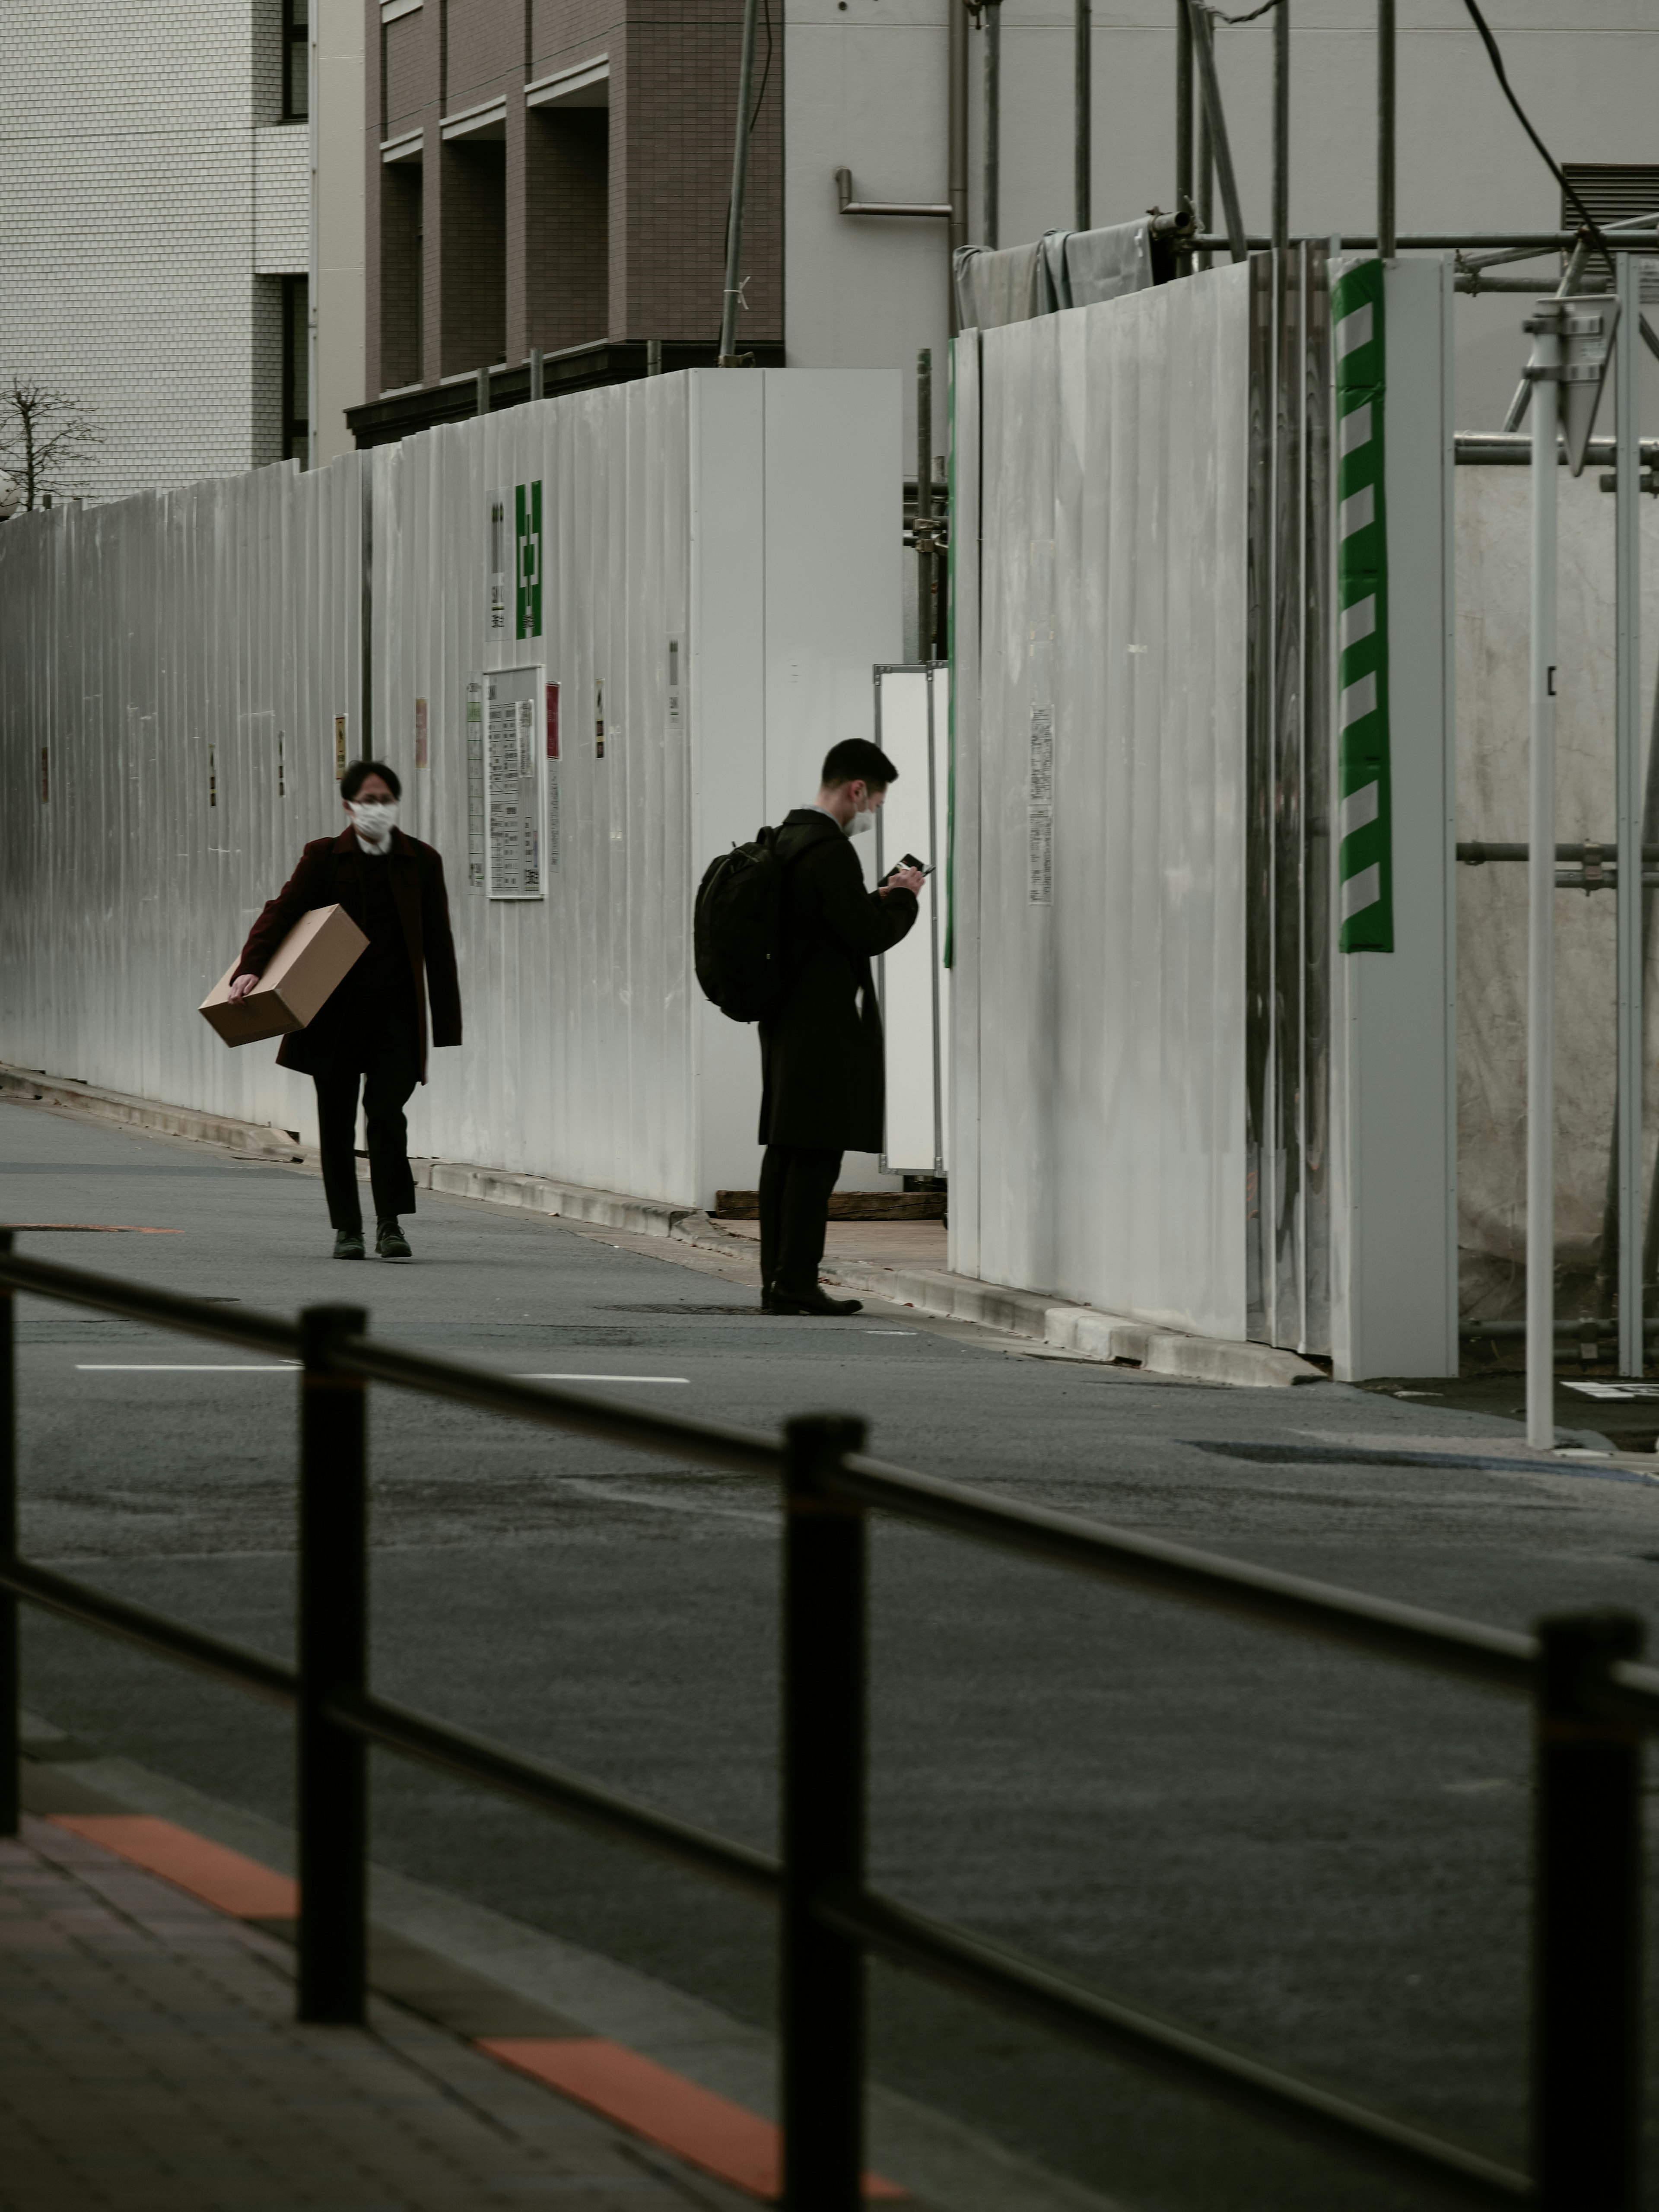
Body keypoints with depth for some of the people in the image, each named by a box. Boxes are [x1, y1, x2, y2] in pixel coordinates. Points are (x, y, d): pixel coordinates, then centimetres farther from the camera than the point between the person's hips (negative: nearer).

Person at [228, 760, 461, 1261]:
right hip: (336, 1011, 1)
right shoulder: (325, 857, 2)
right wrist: (251, 967, -24)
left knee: (386, 1112, -13)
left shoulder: (421, 862, 5)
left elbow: (438, 945, 8)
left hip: (395, 1012, 0)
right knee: (337, 1121, 5)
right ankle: (347, 1229, 15)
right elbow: (282, 912, -7)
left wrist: (446, 1022, 4)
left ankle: (390, 1224, -6)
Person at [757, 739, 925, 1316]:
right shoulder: (830, 851, -17)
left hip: (785, 1019, 10)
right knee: (816, 1154, -8)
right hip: (827, 1024, -10)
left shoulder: (785, 841, 14)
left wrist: (881, 898, 14)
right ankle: (796, 1283, -10)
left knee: (785, 1152, 10)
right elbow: (870, 936, -18)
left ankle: (777, 1280, 11)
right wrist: (902, 897, -1)